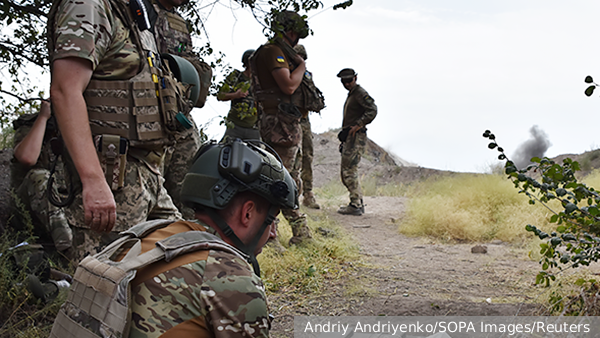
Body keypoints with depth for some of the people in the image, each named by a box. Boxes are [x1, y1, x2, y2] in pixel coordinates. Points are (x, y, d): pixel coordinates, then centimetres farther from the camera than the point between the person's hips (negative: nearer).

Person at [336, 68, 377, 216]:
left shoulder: (360, 93, -8)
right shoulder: (350, 95, 22)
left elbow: (372, 110, -21)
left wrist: (357, 126, -22)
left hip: (356, 137, -10)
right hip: (349, 137, 10)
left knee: (349, 171, -13)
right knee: (345, 172, 11)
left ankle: (356, 205, -12)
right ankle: (359, 203, 14)